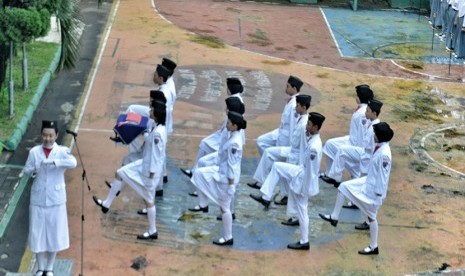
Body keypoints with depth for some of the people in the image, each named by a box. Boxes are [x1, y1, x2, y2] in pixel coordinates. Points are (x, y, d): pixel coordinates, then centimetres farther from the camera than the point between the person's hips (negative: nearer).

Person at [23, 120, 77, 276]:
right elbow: (26, 171, 3)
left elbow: (73, 163, -28)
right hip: (38, 200, 1)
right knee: (38, 233, 7)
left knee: (54, 233, 9)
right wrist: (33, 171, -19)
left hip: (56, 200, -1)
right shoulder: (34, 152, -3)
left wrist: (53, 161, -38)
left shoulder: (62, 151, -9)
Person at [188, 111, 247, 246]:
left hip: (227, 177, -10)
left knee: (224, 207, 5)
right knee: (199, 173, 13)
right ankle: (203, 205, 24)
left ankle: (228, 238, 19)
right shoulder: (233, 136, 1)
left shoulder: (234, 143, -29)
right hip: (222, 171, 10)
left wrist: (231, 186, -21)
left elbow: (232, 166, -26)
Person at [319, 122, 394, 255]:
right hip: (368, 182, 9)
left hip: (374, 189, -9)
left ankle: (374, 247, 24)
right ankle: (334, 217, 22)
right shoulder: (379, 147, -2)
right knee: (343, 187, 12)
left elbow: (383, 177, -25)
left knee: (371, 216, 6)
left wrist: (378, 195, -19)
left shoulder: (384, 154, -31)